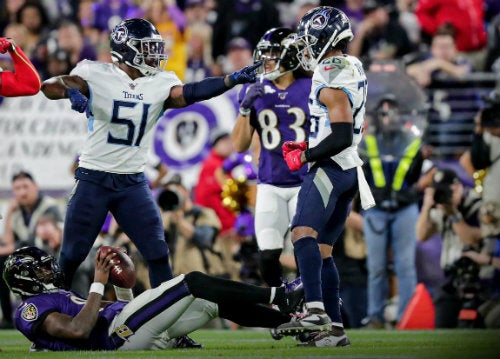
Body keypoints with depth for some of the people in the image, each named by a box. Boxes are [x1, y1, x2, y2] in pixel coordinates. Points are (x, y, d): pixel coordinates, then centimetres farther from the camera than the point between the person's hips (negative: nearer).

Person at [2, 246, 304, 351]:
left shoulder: (60, 298, 31)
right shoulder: (32, 310, -2)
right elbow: (78, 331, -21)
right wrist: (98, 286, -14)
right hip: (119, 334, -10)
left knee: (218, 302, 5)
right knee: (194, 282, -13)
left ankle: (288, 317, 2)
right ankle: (276, 296, -9)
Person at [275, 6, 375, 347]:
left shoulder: (332, 80, -14)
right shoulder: (353, 69, 17)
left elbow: (342, 137, -21)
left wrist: (304, 157, -11)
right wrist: (308, 146, 20)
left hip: (330, 167, -10)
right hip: (349, 169, 10)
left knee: (304, 233, -25)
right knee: (322, 249, 11)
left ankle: (316, 311, -41)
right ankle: (335, 328, 10)